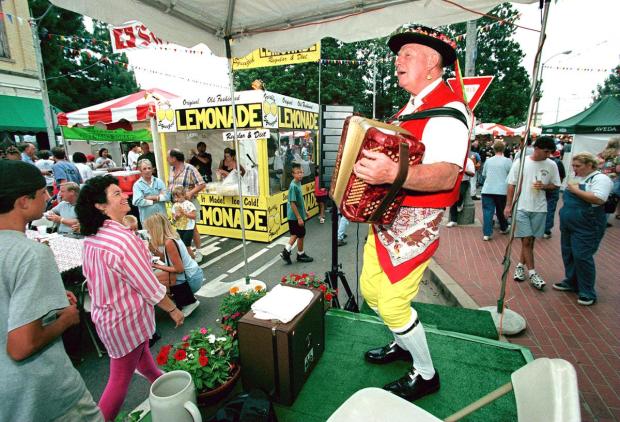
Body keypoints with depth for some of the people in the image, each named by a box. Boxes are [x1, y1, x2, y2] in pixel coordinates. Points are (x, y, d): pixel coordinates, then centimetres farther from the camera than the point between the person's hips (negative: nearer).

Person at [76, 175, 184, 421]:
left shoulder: (90, 238, -3)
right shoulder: (124, 239, -30)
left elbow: (90, 277, 9)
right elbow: (150, 287, -24)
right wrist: (173, 309, -11)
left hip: (103, 314, 9)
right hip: (125, 319, -9)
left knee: (142, 352, 30)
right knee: (121, 378, 10)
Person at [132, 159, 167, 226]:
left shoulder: (159, 181, 8)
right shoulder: (137, 185, -1)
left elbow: (166, 196, -2)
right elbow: (137, 201, -13)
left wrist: (154, 197, -11)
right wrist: (154, 201, -5)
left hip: (162, 216, 3)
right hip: (147, 218, -3)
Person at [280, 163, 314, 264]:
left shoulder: (299, 183, 5)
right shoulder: (293, 186, -22)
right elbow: (292, 203, -24)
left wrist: (304, 211, 23)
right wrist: (299, 217, -23)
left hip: (298, 215, 9)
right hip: (295, 216, -9)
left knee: (296, 234, 18)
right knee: (301, 235, 7)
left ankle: (286, 251, 25)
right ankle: (300, 255, 24)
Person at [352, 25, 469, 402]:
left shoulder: (448, 109, -15)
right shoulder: (411, 106, 17)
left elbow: (446, 174, -30)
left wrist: (393, 174, -46)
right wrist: (370, 166, 11)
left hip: (416, 221, -9)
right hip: (387, 213, 10)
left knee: (392, 303, -3)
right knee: (370, 289, 17)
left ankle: (426, 375, 24)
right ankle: (403, 345, 42)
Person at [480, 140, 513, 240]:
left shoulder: (488, 161, 6)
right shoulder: (507, 161, -2)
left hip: (487, 190, 1)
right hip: (501, 190, 0)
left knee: (487, 211, -1)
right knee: (501, 211, 18)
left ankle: (486, 233, -6)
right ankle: (503, 228, 37)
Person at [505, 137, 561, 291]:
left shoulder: (551, 165, 2)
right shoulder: (520, 162, -4)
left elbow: (556, 185, 12)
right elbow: (511, 184, 0)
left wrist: (544, 186, -11)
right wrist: (508, 205, -3)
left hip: (539, 209, 3)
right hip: (521, 207, -2)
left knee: (530, 240, 9)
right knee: (526, 240, -3)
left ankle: (520, 265, 26)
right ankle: (532, 273, 5)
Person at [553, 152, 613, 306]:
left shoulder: (600, 178, -10)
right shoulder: (576, 178, 13)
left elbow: (599, 199, -24)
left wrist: (576, 190, -19)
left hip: (586, 227, -8)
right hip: (568, 225, 8)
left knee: (582, 257, -5)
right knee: (568, 254, 15)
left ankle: (588, 293, 8)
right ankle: (571, 283, 31)